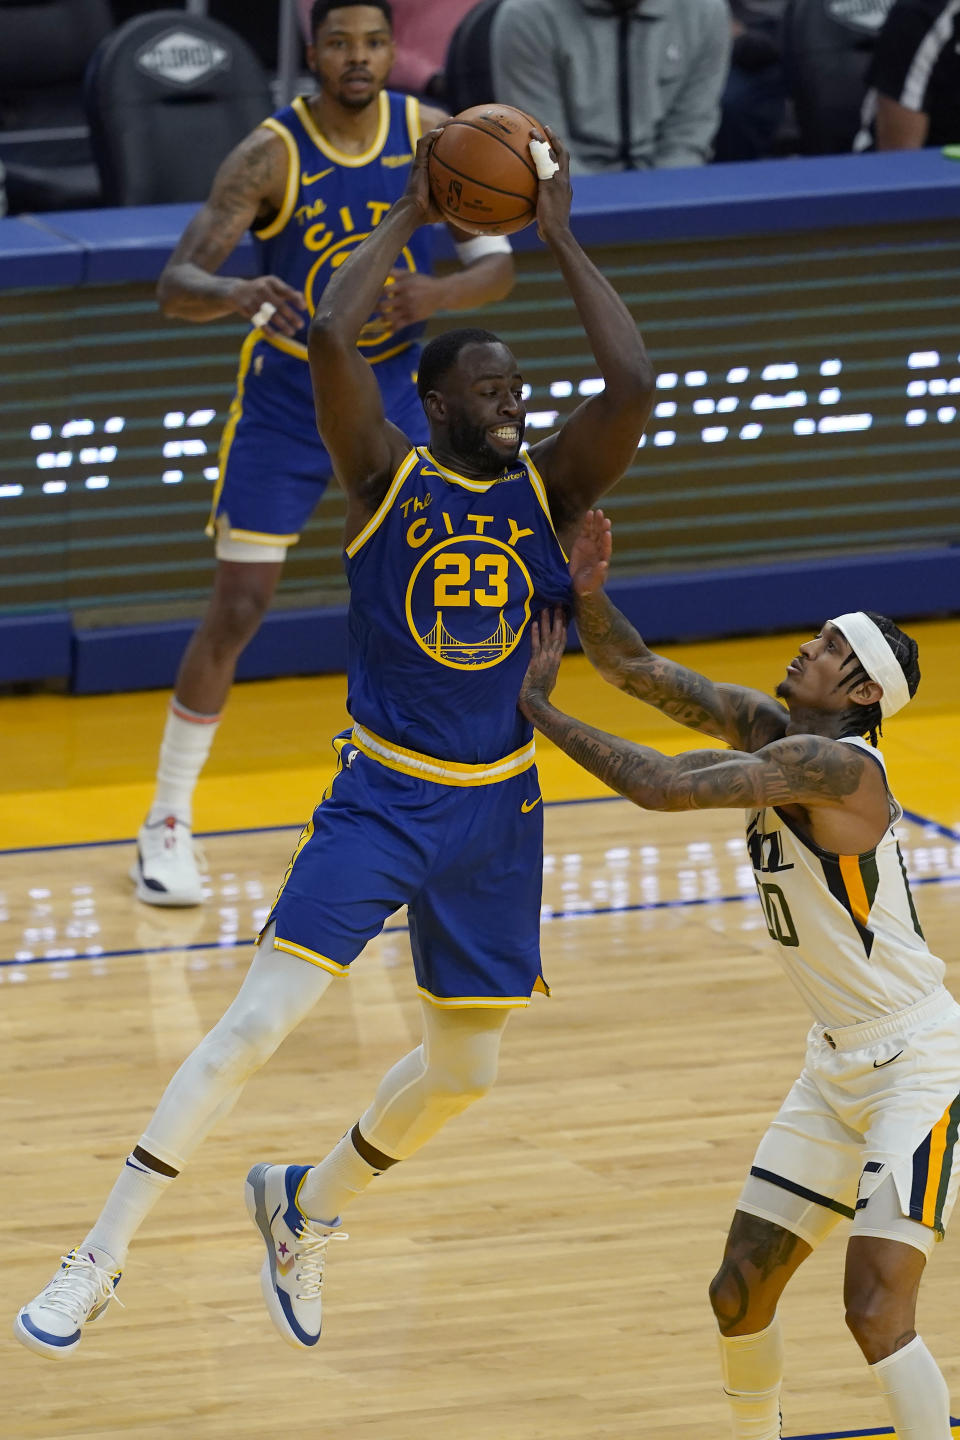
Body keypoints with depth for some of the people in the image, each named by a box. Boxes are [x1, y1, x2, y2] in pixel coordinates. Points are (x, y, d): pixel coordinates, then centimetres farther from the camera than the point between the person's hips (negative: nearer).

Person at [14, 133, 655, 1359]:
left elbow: (634, 386, -18)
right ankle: (98, 1259, -9)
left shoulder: (546, 488, -1)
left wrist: (561, 241, -12)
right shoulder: (388, 478, -9)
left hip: (496, 810, 4)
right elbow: (328, 337, -26)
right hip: (381, 797, -4)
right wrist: (407, 219, -16)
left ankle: (303, 1208, 38)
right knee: (256, 1023, -14)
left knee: (465, 1070, 11)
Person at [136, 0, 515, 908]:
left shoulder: (433, 137, -10)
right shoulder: (270, 155, -21)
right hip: (285, 398, -3)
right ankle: (167, 824, 3)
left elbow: (498, 268, -8)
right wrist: (237, 295, -51)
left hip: (393, 389, 3)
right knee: (235, 613, -7)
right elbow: (175, 286, -28)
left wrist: (434, 294, -31)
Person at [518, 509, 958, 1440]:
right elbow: (637, 672, 2)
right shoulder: (764, 728, 4)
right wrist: (586, 594, -16)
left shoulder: (830, 763, -23)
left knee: (875, 1307, -19)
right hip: (837, 1060, 9)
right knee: (740, 1292, 10)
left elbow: (663, 789, -28)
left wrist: (538, 711, -21)